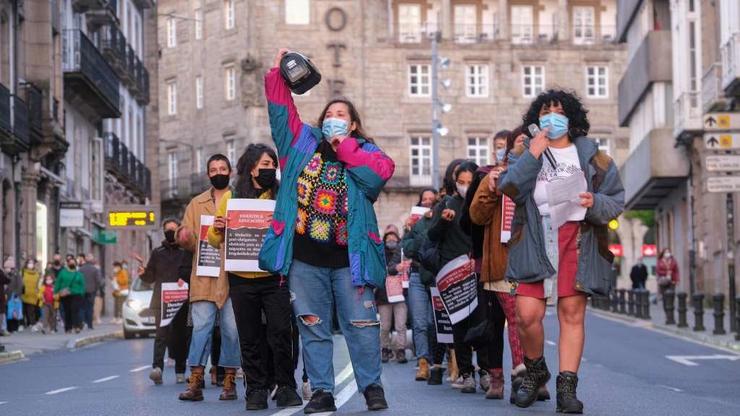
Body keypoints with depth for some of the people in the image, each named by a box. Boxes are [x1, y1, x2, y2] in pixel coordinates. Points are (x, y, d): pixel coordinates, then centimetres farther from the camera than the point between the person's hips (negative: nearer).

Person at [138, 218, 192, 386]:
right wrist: (143, 273, -6)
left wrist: (185, 279, -17)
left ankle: (180, 371, 13)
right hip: (161, 301, 0)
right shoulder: (157, 253, 15)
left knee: (180, 335, 4)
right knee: (161, 333, -15)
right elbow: (151, 278, 15)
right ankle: (157, 367, -27)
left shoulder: (186, 252, 8)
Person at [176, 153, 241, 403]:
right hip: (204, 277, 1)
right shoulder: (197, 204, 16)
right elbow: (189, 242, 12)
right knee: (201, 326, -5)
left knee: (231, 329, -1)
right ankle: (195, 383, -7)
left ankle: (229, 381, 6)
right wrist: (184, 237, -11)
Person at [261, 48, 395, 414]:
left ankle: (372, 386, 11)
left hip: (348, 257, -2)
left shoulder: (364, 151, 7)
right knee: (313, 328, 4)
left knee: (361, 325, 0)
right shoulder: (303, 143, 12)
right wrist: (277, 74, 3)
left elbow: (383, 170, -13)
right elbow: (281, 112, 10)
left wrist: (343, 145, -8)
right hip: (304, 257, 2)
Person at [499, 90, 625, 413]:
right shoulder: (526, 153, 16)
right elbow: (510, 188, -2)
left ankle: (567, 387, -1)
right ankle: (535, 370, 17)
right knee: (527, 314, -10)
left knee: (572, 313, -6)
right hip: (535, 239, 0)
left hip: (578, 239, 0)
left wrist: (595, 202, -11)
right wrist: (532, 155, -10)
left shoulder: (591, 156, 14)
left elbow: (616, 202, 10)